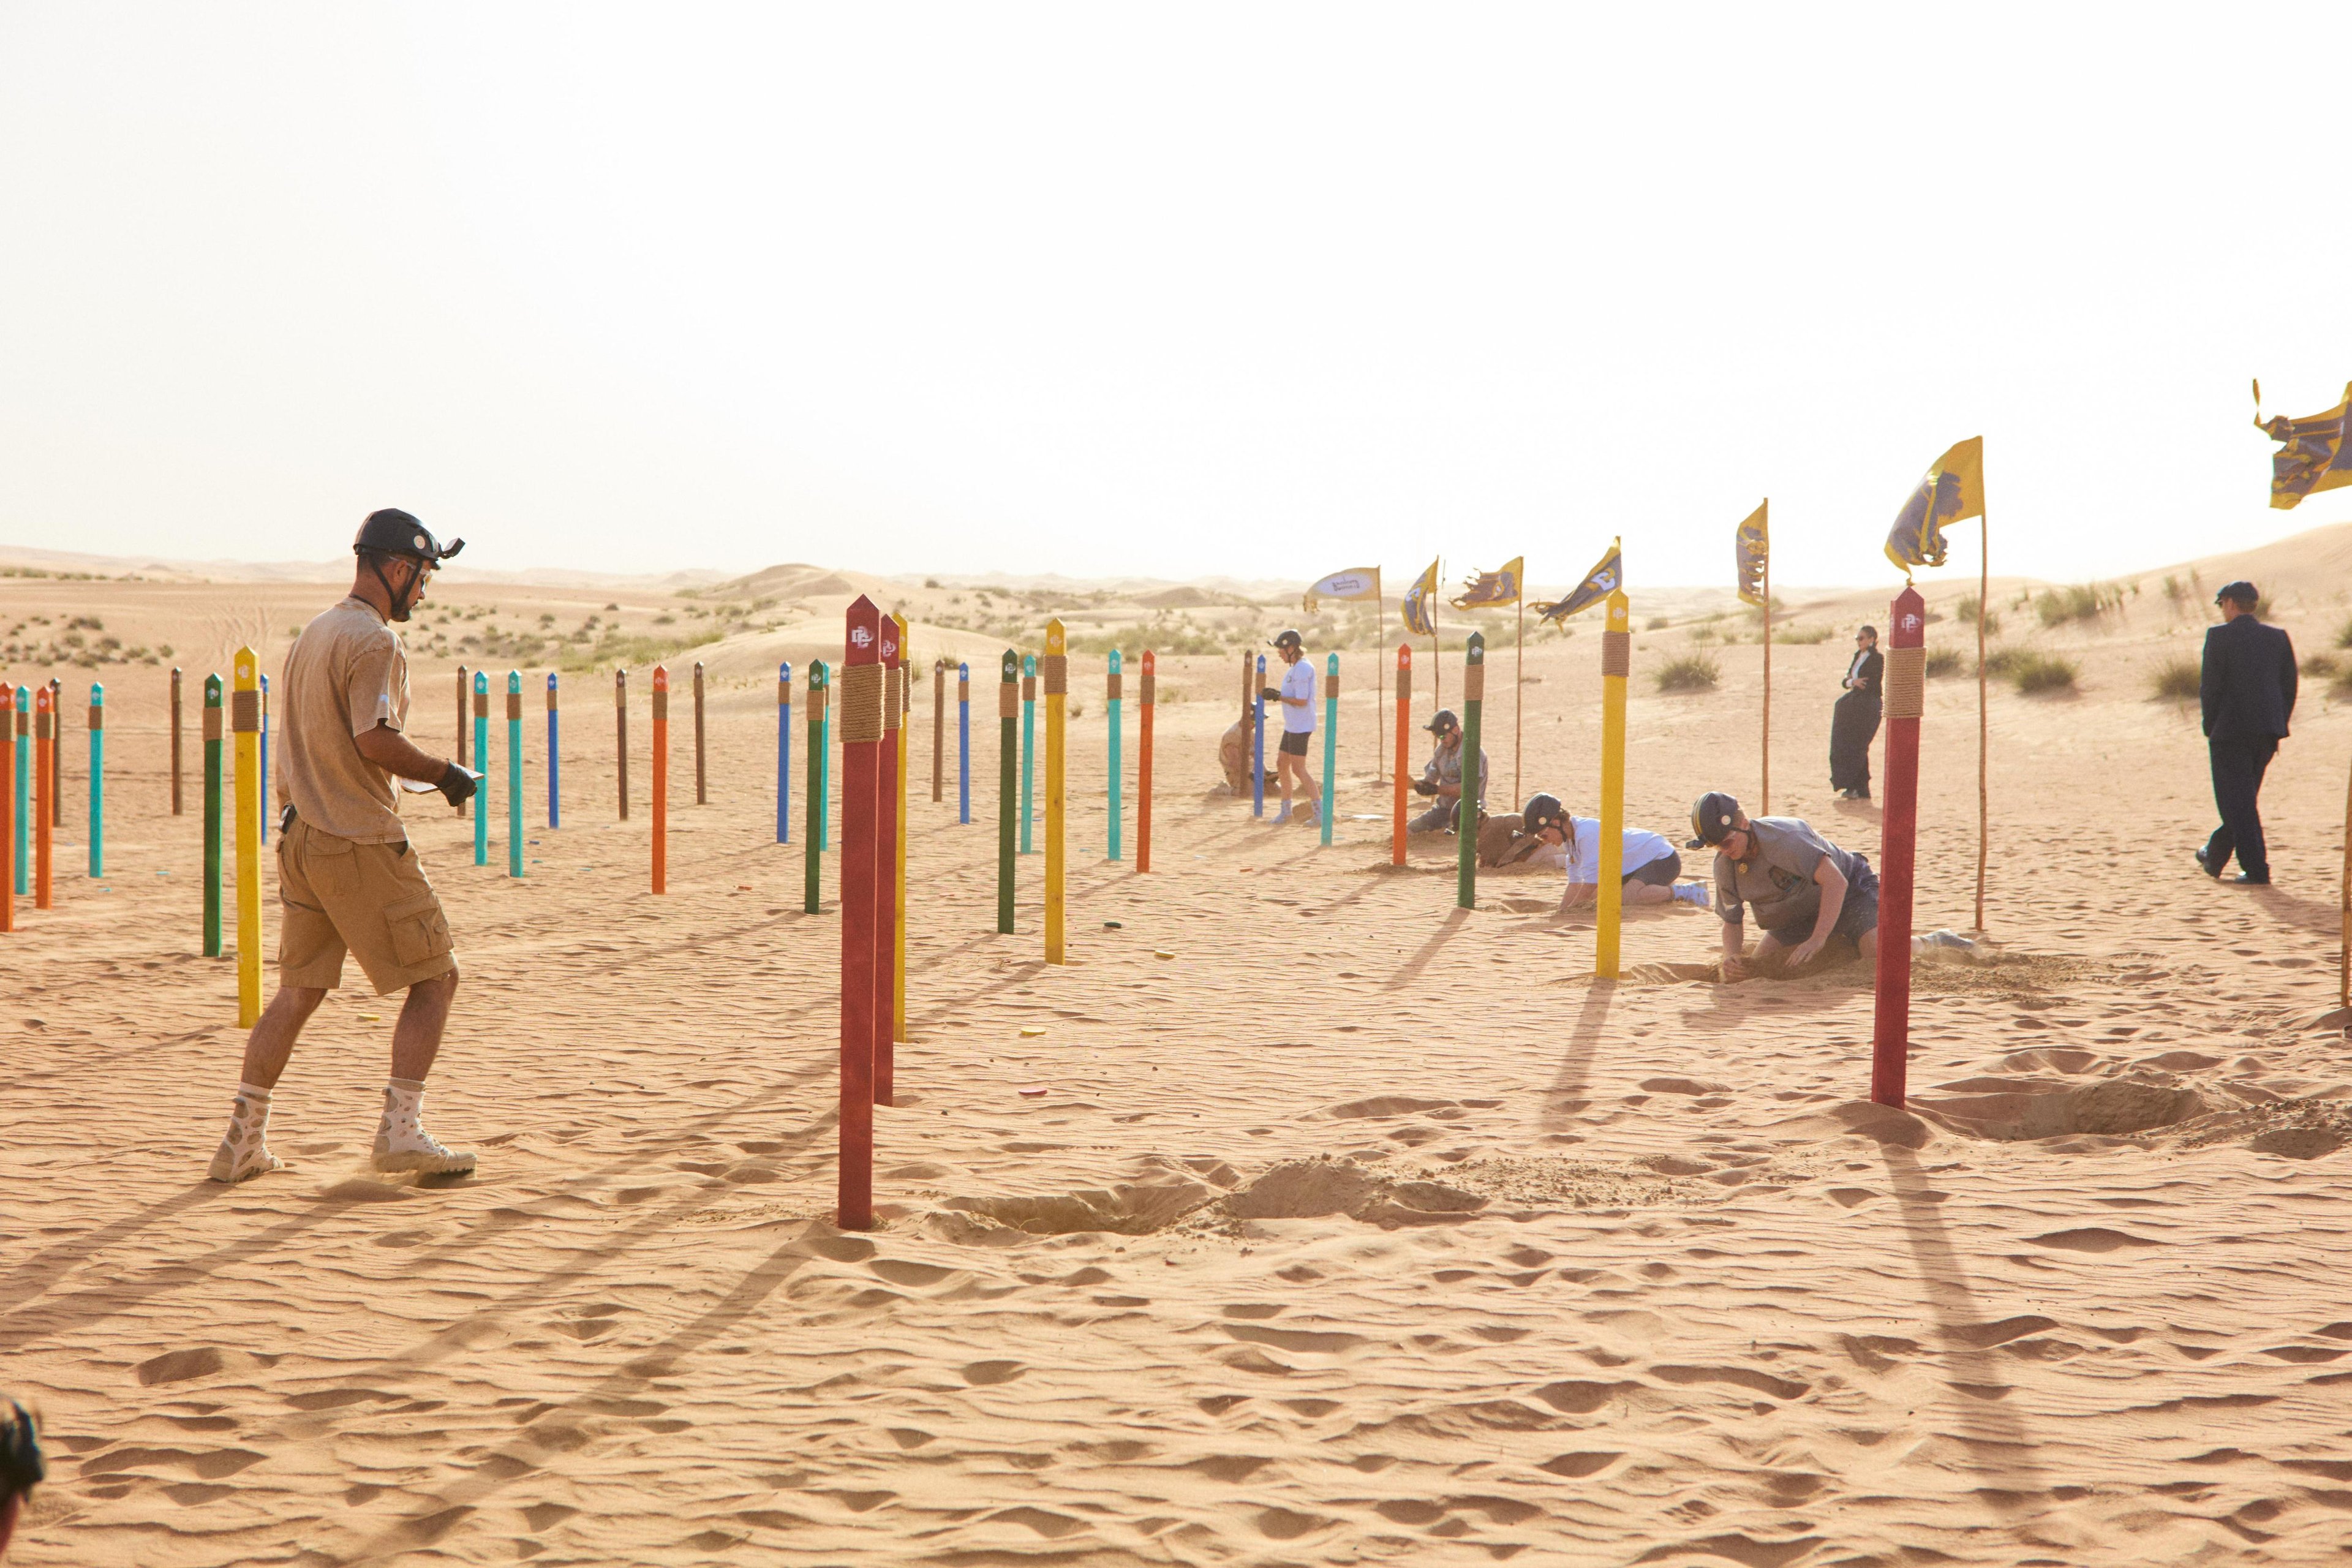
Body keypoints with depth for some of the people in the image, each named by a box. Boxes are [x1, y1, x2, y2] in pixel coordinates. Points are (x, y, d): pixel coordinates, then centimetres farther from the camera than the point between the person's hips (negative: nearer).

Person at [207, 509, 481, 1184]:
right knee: (435, 977, 1)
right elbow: (376, 742, -22)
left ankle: (243, 1141, 15)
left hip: (300, 836, 9)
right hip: (360, 843, -9)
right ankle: (401, 1130, -3)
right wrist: (444, 774, -10)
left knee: (298, 990, 15)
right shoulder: (373, 640, -13)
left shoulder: (313, 633, 17)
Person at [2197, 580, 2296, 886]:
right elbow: (2290, 688, 8)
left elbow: (2209, 688, -10)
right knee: (2243, 798, 18)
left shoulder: (2219, 636, -8)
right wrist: (2278, 727, 14)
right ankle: (2215, 858, 31)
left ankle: (2256, 870, -8)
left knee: (2238, 802, -1)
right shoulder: (2278, 637, 7)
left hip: (2230, 731, -6)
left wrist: (2211, 729, 0)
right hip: (2268, 732, 6)